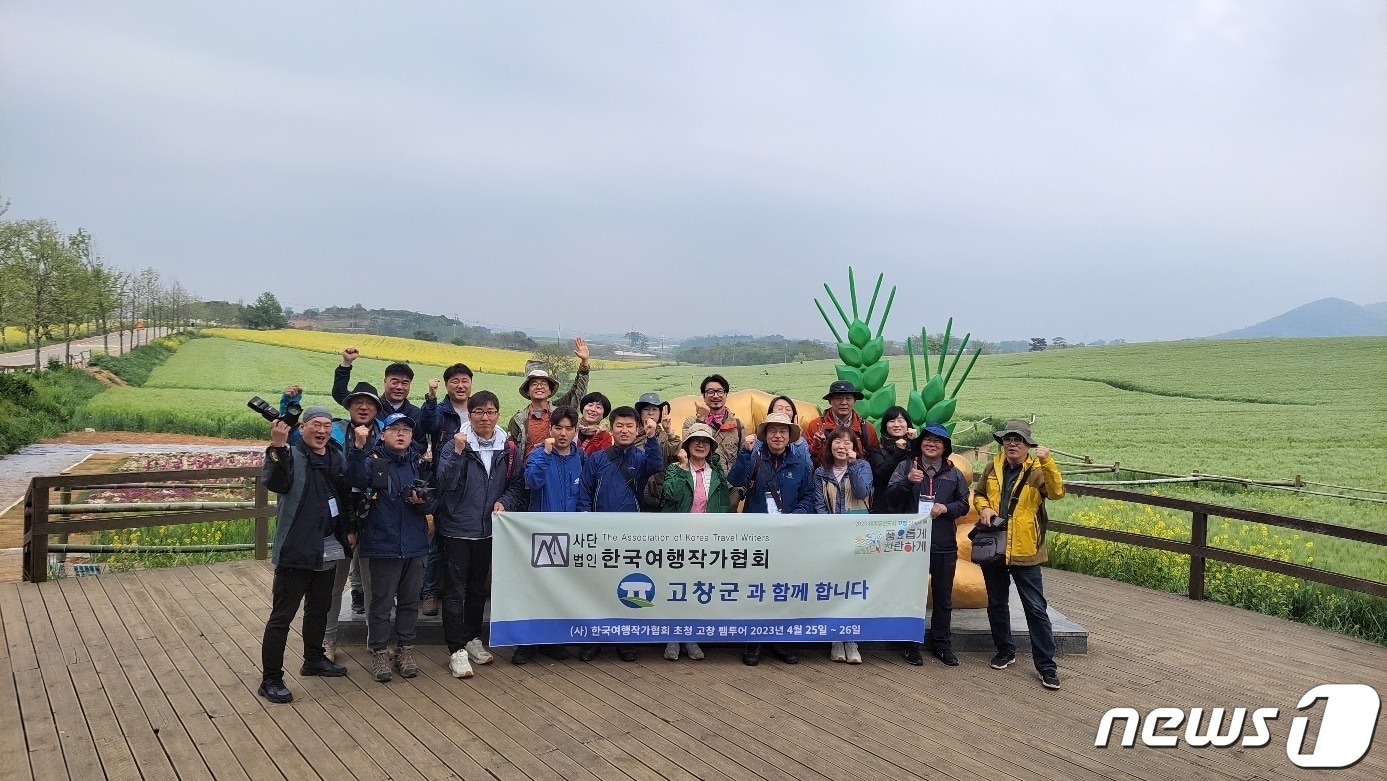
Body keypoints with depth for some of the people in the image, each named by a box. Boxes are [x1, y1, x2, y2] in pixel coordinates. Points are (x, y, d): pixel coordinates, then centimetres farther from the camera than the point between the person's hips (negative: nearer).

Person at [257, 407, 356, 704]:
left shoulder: (336, 457, 10)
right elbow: (274, 482, -31)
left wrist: (350, 529, 16)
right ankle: (271, 679, 4)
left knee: (319, 608, 22)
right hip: (296, 549, -7)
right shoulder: (290, 455, -11)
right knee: (282, 615, -2)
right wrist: (278, 447, -44)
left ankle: (314, 659, 39)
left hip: (328, 549, 7)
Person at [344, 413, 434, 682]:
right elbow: (356, 481, -26)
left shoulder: (420, 462, 6)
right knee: (382, 602, 4)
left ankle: (405, 650, 24)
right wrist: (358, 448, -36)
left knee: (410, 601, 13)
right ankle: (379, 653, 15)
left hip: (415, 545, 4)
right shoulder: (373, 460, -4)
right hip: (383, 545, -4)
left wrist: (422, 501, -16)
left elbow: (432, 503, 6)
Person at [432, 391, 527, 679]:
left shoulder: (508, 449, 1)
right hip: (456, 529, -4)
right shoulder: (456, 444, -10)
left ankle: (472, 639, 32)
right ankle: (457, 650, 3)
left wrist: (505, 502, -11)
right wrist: (457, 452, -29)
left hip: (488, 530, 4)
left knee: (478, 588, 18)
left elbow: (518, 484, 7)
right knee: (455, 590, -2)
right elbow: (445, 483, -20)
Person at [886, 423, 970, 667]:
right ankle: (911, 644, 16)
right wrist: (908, 480, -23)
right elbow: (891, 497, -6)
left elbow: (963, 505, 10)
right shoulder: (906, 466, 1)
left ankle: (942, 644, 23)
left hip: (944, 545, 2)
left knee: (943, 597, 10)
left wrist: (946, 507, -10)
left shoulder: (953, 473, 7)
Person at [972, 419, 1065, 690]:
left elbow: (1057, 492, -24)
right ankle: (1005, 650, 34)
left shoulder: (1037, 471, -7)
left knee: (1036, 609, -2)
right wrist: (984, 507, -4)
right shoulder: (993, 467, 5)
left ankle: (1046, 665, 5)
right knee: (996, 604, 16)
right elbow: (978, 494, 17)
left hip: (1024, 551, -4)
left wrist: (1047, 462, -35)